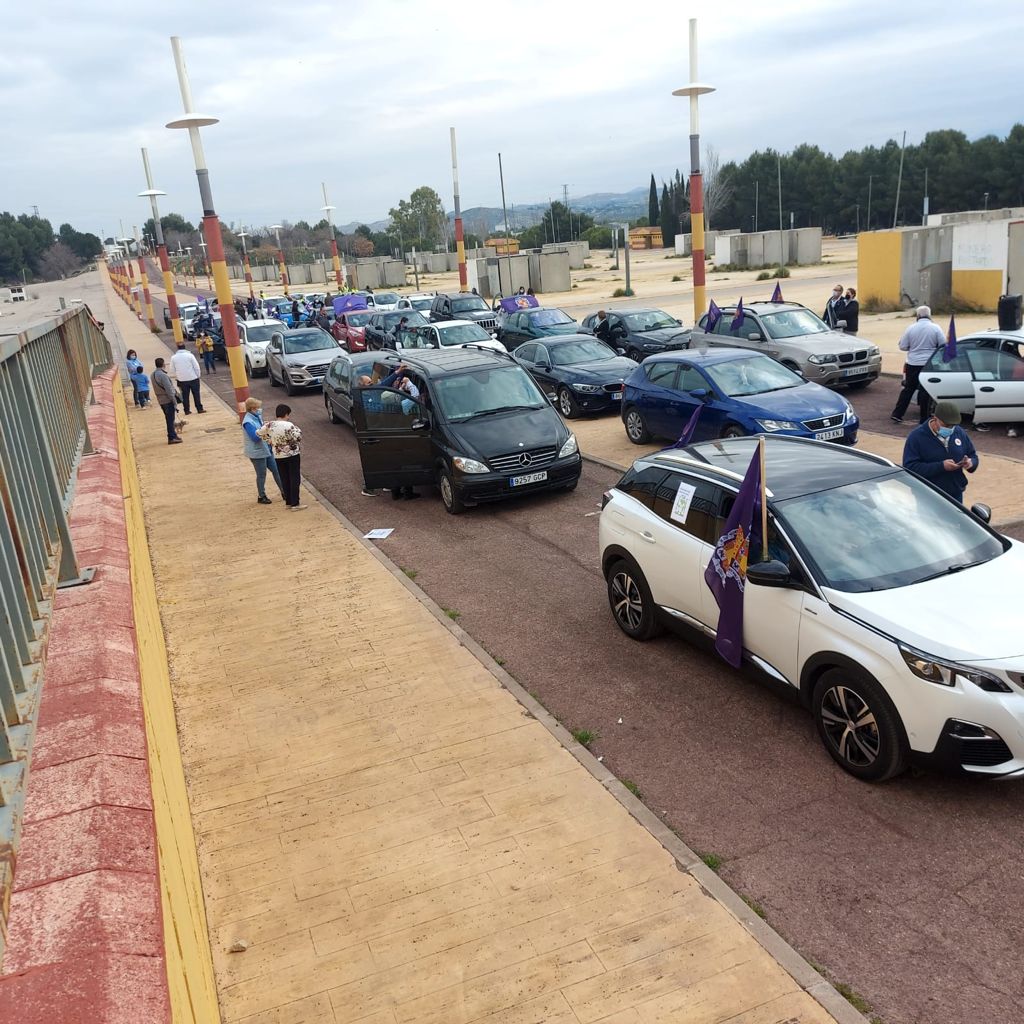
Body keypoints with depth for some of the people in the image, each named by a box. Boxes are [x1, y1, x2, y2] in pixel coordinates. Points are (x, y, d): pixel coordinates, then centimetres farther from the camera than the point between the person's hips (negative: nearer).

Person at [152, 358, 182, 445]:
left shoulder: (153, 374, 7)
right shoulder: (163, 375, -20)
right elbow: (169, 390, -21)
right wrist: (175, 402, -17)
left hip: (161, 400, 8)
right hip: (168, 400, -8)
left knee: (169, 419, 16)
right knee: (170, 419, -2)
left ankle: (172, 436, 23)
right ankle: (172, 437, 1)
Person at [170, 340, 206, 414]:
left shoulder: (173, 357, -2)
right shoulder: (189, 355, -9)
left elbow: (172, 370, 5)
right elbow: (196, 367, -7)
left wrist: (177, 377, 20)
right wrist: (198, 375, 6)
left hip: (182, 380, 2)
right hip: (193, 378, -2)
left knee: (185, 396, 9)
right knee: (196, 394, 6)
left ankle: (187, 410, 12)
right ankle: (200, 409, 8)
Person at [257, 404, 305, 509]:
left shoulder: (270, 425, -4)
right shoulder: (289, 426, -20)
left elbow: (258, 432, 8)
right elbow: (297, 437, -23)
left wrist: (269, 440, 18)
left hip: (278, 456, 5)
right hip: (292, 455, -5)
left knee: (284, 479, 14)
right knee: (294, 478, 3)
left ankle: (288, 502, 21)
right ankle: (295, 504, 3)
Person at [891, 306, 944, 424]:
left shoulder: (911, 328, -4)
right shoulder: (936, 328, -6)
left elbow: (902, 346, 0)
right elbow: (943, 345, -5)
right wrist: (931, 348, 14)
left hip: (912, 364, 1)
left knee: (908, 389, 13)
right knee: (925, 391, 5)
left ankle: (897, 414, 13)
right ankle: (923, 418, 8)